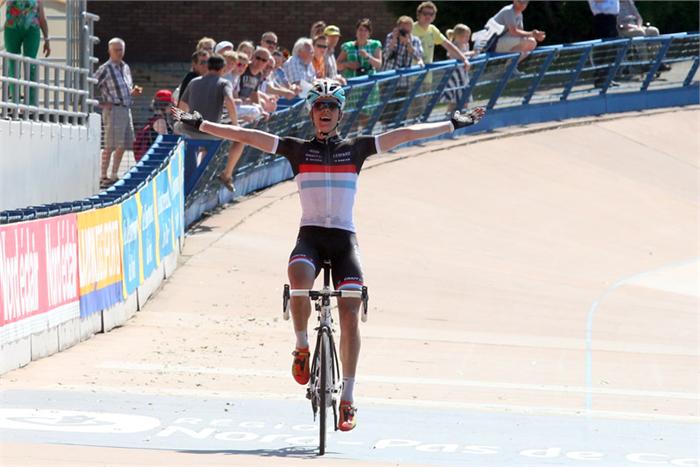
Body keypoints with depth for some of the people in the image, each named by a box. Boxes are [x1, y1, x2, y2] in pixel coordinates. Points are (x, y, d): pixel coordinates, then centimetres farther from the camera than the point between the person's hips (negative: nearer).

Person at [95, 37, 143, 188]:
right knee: (110, 145, -10)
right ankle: (103, 177, -6)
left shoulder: (126, 67, 15)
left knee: (123, 145, 10)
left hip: (126, 109, 8)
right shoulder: (105, 69, -7)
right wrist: (102, 103, -13)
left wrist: (134, 91, 4)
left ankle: (114, 176, 18)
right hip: (113, 109, -8)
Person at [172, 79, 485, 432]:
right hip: (310, 235, -1)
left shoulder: (355, 148, 10)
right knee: (298, 278, -34)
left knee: (350, 313, -10)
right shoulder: (298, 149, 8)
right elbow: (245, 136, 4)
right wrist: (199, 124, -1)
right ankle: (302, 347, -9)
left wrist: (455, 123, 11)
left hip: (344, 239, 1)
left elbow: (405, 134, 10)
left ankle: (347, 397, -2)